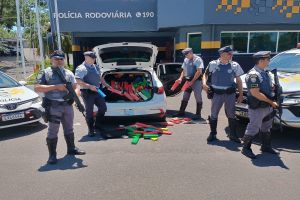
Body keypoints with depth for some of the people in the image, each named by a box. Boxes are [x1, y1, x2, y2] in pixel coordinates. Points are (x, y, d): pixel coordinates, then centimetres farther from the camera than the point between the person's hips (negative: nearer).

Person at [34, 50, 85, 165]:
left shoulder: (69, 73, 12)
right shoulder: (45, 73, -2)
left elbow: (76, 87, 11)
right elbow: (37, 88, -12)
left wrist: (74, 94, -13)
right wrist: (56, 87, -18)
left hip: (68, 105, 5)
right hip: (53, 107, -5)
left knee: (69, 129, 17)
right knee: (53, 131, -1)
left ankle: (71, 149, 32)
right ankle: (52, 155, 9)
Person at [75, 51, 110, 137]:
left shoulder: (96, 67, 13)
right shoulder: (81, 68, -11)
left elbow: (100, 78, 25)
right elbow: (78, 81, -20)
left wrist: (106, 85, 18)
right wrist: (90, 86, -26)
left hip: (97, 91, 7)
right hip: (88, 93, -7)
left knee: (103, 108, 8)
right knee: (89, 112, 2)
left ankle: (97, 126, 24)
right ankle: (91, 130, 15)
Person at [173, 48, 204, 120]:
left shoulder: (197, 59, -11)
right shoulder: (186, 60, 13)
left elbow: (199, 72, -18)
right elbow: (184, 70, 20)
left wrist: (192, 81, -19)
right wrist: (181, 78, 3)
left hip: (196, 81, -8)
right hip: (188, 81, 8)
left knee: (198, 98, -1)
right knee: (185, 97, 12)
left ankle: (198, 114, 6)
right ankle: (181, 112, 21)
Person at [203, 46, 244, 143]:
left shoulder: (234, 65, 1)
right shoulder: (213, 64, -3)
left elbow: (238, 80, 7)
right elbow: (206, 74, 11)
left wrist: (241, 94, 4)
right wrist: (204, 83, -9)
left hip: (230, 94, 1)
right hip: (216, 93, -1)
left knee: (231, 114, 6)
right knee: (214, 114, 6)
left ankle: (233, 135, 20)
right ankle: (213, 134, 22)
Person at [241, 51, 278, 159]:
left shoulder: (266, 73, 10)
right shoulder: (253, 74, -19)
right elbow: (255, 93, -25)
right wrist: (271, 102, -19)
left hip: (268, 107, 10)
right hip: (257, 108, -9)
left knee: (266, 128, 20)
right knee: (253, 129, -2)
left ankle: (266, 146, 36)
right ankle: (246, 148, 12)